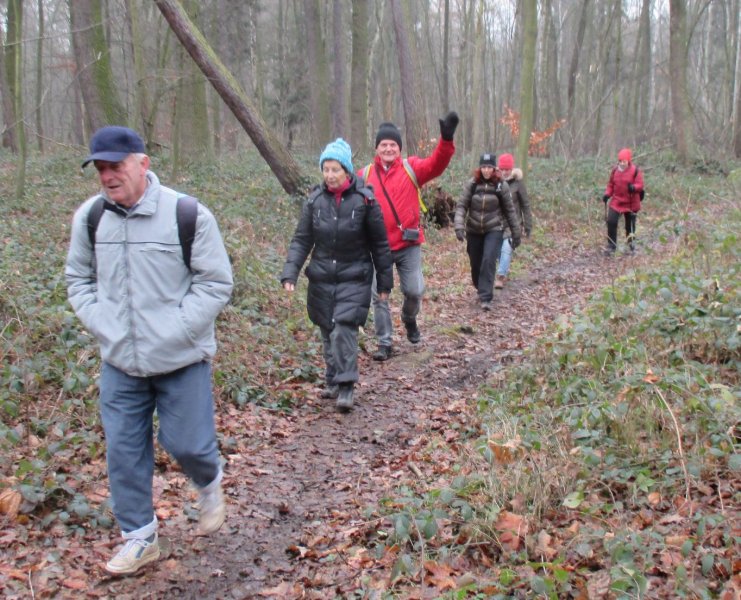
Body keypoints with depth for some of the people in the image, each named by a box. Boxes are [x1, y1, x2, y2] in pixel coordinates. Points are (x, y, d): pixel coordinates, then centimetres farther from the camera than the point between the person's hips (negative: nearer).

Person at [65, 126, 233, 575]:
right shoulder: (89, 217, -1)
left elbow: (216, 284, -9)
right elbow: (78, 278, 13)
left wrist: (174, 331, -16)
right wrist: (100, 323, -3)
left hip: (182, 361, -3)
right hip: (119, 362, 4)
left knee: (186, 443, 4)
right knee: (124, 451, 8)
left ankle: (209, 482, 40)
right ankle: (140, 538, 27)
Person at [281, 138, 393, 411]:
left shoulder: (364, 199, -8)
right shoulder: (315, 200, 0)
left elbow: (379, 243, 0)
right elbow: (301, 240, 2)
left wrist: (385, 281, 4)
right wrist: (290, 273, -12)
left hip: (354, 278, -3)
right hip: (322, 278, 3)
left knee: (343, 330, -16)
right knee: (328, 332, 10)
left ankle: (346, 386, -7)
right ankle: (333, 381, 25)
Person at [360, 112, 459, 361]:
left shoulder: (411, 168, 1)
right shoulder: (365, 175, 2)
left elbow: (436, 164, -16)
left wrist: (446, 139, -32)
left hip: (408, 244, 0)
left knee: (414, 290, 0)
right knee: (379, 295, 3)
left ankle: (410, 319, 34)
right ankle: (384, 343, 15)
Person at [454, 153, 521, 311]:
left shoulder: (501, 186, -5)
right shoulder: (472, 185, -4)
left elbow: (509, 210, 1)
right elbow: (461, 205, -5)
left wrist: (516, 233, 4)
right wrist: (459, 226, -20)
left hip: (494, 230, -2)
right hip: (474, 231, 2)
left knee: (489, 261, -17)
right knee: (475, 264, 10)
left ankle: (486, 298, -13)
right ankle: (480, 289, 34)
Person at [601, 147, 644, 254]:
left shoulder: (635, 171, -8)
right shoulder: (615, 171, 3)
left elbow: (640, 185, -13)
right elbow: (611, 185, 11)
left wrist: (633, 187, -35)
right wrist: (607, 194, -6)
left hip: (631, 203, -2)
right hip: (616, 202, 2)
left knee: (630, 225, 9)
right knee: (611, 221, -12)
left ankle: (631, 244, 33)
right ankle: (611, 245, -1)